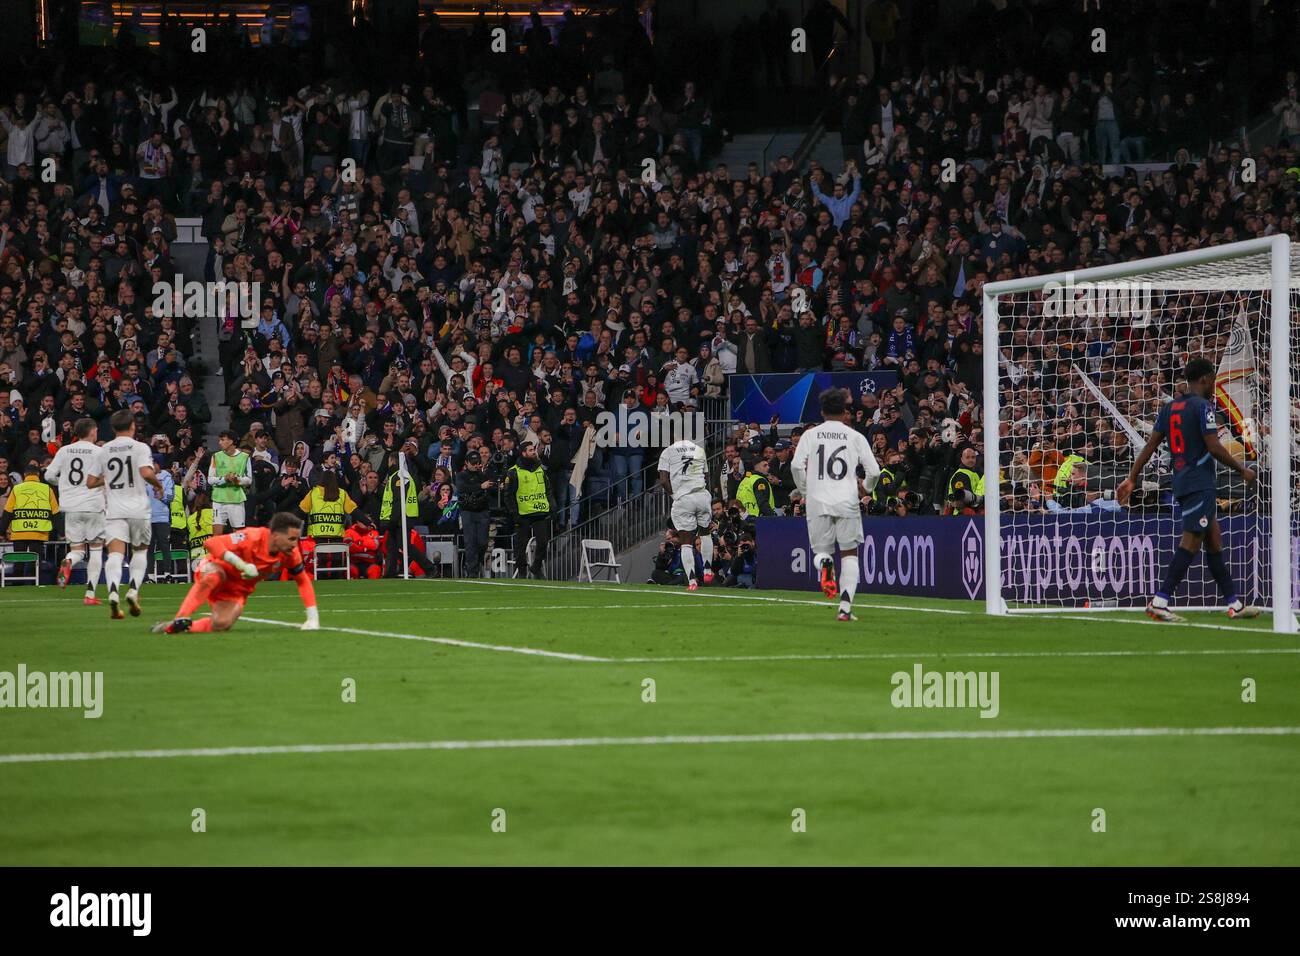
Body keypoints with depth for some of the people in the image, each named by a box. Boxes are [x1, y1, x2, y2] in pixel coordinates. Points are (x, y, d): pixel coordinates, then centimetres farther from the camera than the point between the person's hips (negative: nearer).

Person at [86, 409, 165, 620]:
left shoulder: (104, 450, 8)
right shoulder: (140, 448, -2)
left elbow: (91, 482, 10)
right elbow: (146, 473, -18)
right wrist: (157, 484, 2)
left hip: (114, 510, 1)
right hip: (138, 508, -1)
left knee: (115, 553, -10)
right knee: (140, 551, 18)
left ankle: (113, 591, -33)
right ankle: (133, 589, 0)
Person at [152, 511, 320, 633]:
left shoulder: (290, 554, -16)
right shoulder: (252, 538, -33)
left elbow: (303, 581, -1)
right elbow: (210, 543, -40)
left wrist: (313, 618, -9)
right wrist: (242, 565, -44)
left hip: (237, 590, 5)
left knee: (221, 625, -24)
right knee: (214, 575, -43)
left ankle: (172, 627, -5)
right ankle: (181, 619, -41)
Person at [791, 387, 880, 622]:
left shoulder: (810, 435, 6)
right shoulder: (855, 437, 5)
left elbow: (797, 466, -6)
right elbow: (874, 471, 0)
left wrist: (805, 491, 10)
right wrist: (866, 490, 21)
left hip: (817, 502, 1)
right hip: (847, 503, -1)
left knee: (820, 551, 14)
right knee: (849, 554, 9)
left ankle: (824, 562, -25)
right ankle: (845, 606, -4)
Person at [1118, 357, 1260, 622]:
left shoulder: (1170, 408, 13)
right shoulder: (1202, 406, -10)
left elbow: (1150, 445, 11)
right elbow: (1214, 448, -14)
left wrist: (1131, 479, 12)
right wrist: (1243, 470, -3)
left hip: (1181, 482, 9)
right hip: (1200, 483, -9)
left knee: (1214, 541, 13)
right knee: (1191, 541, -13)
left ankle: (1234, 604, 17)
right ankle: (1159, 602, -21)